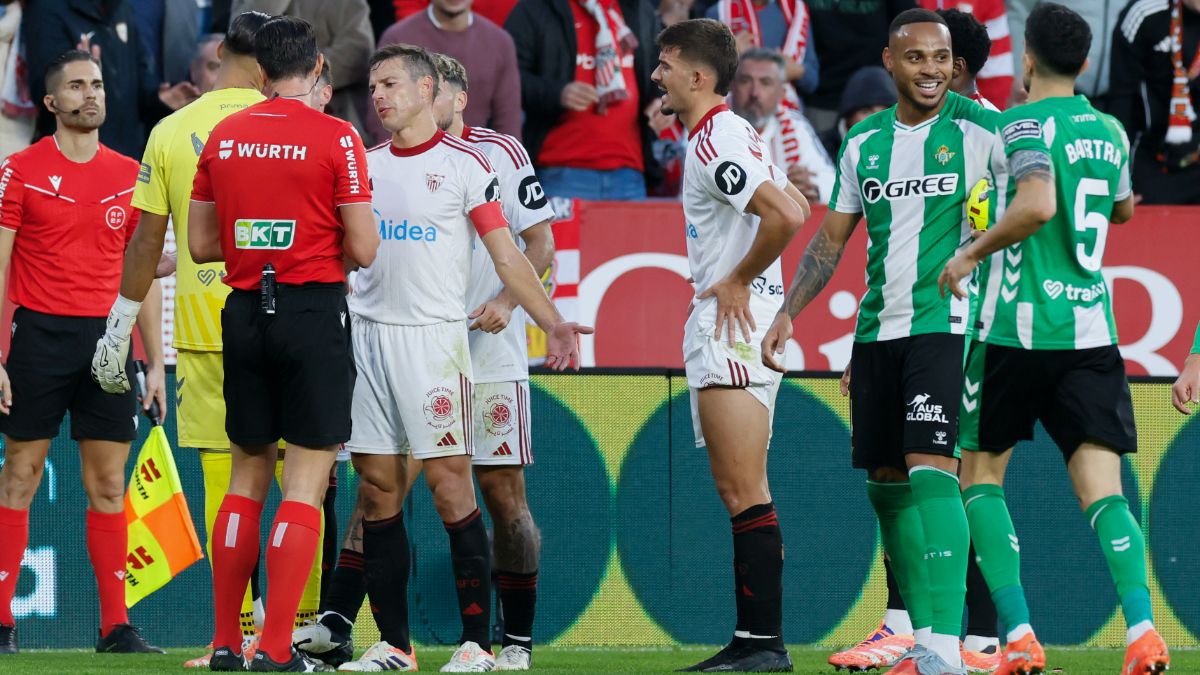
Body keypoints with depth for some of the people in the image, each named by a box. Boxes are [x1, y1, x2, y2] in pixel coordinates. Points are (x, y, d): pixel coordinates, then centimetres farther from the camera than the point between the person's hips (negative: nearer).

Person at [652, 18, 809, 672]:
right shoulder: (732, 135, 17)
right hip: (722, 329, 11)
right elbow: (795, 206, 28)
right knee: (738, 494, 12)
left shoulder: (716, 143, -15)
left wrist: (738, 281, -15)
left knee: (746, 496, -12)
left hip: (732, 326, -11)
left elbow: (787, 216, -27)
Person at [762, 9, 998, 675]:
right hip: (877, 331, 6)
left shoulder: (979, 129, -3)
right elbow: (831, 238, 19)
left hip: (946, 325, -6)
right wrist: (787, 313, 10)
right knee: (886, 483, 8)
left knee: (930, 470, -18)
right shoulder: (864, 143, 12)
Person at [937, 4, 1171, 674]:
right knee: (1104, 491, -1)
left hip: (1018, 327, -5)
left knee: (980, 474, 10)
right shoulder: (1110, 131, 12)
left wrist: (972, 253, -14)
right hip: (1091, 331, 5)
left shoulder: (1025, 123, -8)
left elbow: (1037, 205, -26)